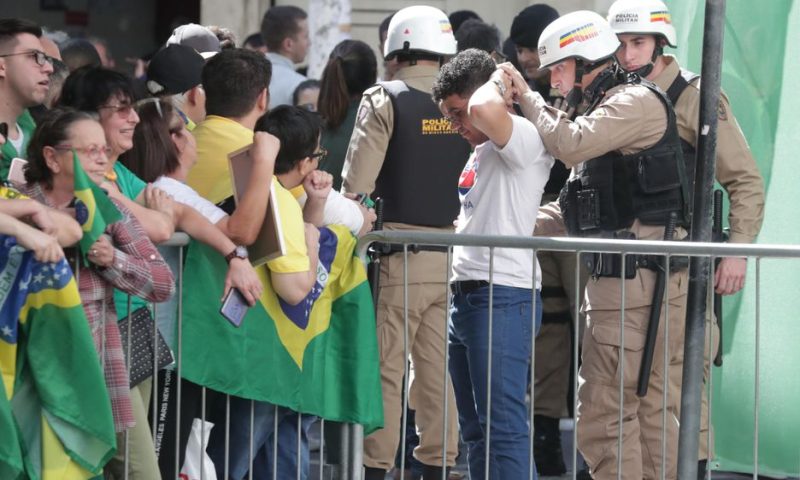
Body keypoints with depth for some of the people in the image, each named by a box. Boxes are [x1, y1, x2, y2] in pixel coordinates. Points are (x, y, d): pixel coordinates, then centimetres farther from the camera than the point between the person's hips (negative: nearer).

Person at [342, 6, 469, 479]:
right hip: (453, 247, 4)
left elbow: (357, 181, -9)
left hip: (400, 248, -4)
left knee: (387, 365, 1)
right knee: (438, 365, 9)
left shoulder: (385, 100, -6)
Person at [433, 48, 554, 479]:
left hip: (503, 300, -10)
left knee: (504, 428, -13)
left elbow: (484, 110, -31)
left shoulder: (525, 139, -10)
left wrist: (498, 81, -13)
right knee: (476, 430, 12)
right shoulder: (480, 151, 20)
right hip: (467, 296, 10)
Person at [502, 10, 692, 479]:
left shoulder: (639, 101, -9)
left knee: (603, 414, -11)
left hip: (636, 280, -11)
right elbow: (577, 210, 24)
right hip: (620, 279, 11)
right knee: (649, 411, 13)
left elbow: (571, 145, -24)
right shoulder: (608, 109, 22)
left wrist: (528, 96, -9)